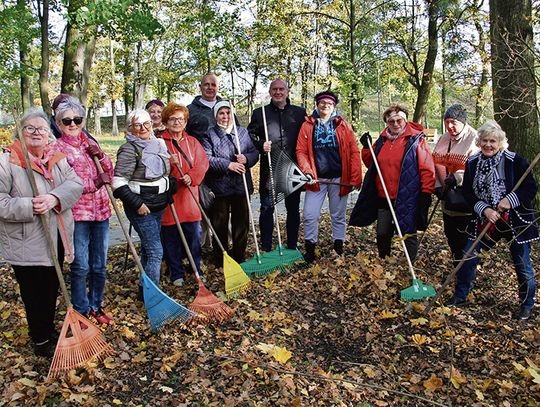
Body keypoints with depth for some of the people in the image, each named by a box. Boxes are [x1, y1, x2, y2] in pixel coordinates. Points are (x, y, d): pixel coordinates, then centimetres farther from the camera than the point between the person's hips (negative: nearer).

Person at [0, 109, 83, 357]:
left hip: (56, 238, 6)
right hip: (26, 244, -5)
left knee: (52, 289, 19)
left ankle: (48, 329, 39)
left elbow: (75, 183, -5)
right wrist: (29, 207, -26)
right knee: (34, 292, 6)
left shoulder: (57, 159, 7)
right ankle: (41, 341, 23)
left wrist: (54, 198, -23)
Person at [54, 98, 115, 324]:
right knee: (81, 267, 2)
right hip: (77, 213, -5)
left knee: (100, 265, 12)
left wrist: (100, 156, -6)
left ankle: (96, 306, 28)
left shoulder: (90, 143, 12)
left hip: (100, 211, 5)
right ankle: (81, 311, 18)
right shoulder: (58, 148, -4)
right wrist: (95, 183, -15)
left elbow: (109, 172, 11)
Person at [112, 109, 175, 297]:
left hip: (159, 205, 8)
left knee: (148, 248, 18)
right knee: (155, 251, -9)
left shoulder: (157, 144, 9)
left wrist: (171, 189, 13)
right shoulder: (129, 149, -15)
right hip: (141, 208, -8)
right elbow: (118, 182, -20)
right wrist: (137, 204, -22)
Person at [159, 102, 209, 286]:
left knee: (194, 234, 6)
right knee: (171, 237, 3)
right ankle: (176, 273, 17)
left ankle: (197, 269, 22)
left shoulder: (192, 142, 14)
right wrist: (168, 163, -24)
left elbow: (203, 162, 3)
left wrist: (192, 176, -14)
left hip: (189, 195, 3)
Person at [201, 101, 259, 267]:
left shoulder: (243, 132, 11)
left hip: (241, 185, 3)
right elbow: (207, 159, -11)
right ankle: (220, 260, 16)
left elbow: (254, 153, 9)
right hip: (219, 186, -3)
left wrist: (246, 159, -13)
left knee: (241, 222, 10)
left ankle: (239, 257, 24)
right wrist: (228, 165, -19)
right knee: (220, 224, 4)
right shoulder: (209, 135, 0)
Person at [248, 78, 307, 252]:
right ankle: (266, 249, 14)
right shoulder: (259, 113, 7)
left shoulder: (300, 113, 9)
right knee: (267, 209, 3)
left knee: (293, 209, 10)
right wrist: (260, 145, -12)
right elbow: (249, 136, 8)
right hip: (269, 170, -1)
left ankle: (292, 247, 23)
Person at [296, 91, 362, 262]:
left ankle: (338, 248, 25)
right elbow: (301, 151, 0)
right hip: (316, 178, 0)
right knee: (310, 215, -2)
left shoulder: (343, 126, 5)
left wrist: (355, 178, -7)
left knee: (338, 215, 11)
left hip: (339, 178, 0)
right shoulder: (307, 126, 5)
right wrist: (307, 171, -15)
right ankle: (310, 249, 14)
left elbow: (354, 152, 1)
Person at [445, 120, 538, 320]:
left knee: (522, 264, 7)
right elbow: (468, 192, 1)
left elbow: (531, 187, -9)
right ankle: (460, 296, 21)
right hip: (485, 219, 3)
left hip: (515, 220, -3)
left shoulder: (514, 161, -12)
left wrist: (510, 200, -22)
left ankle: (527, 305, 26)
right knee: (468, 257, 2)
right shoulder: (472, 163, 0)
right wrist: (484, 209, -13)